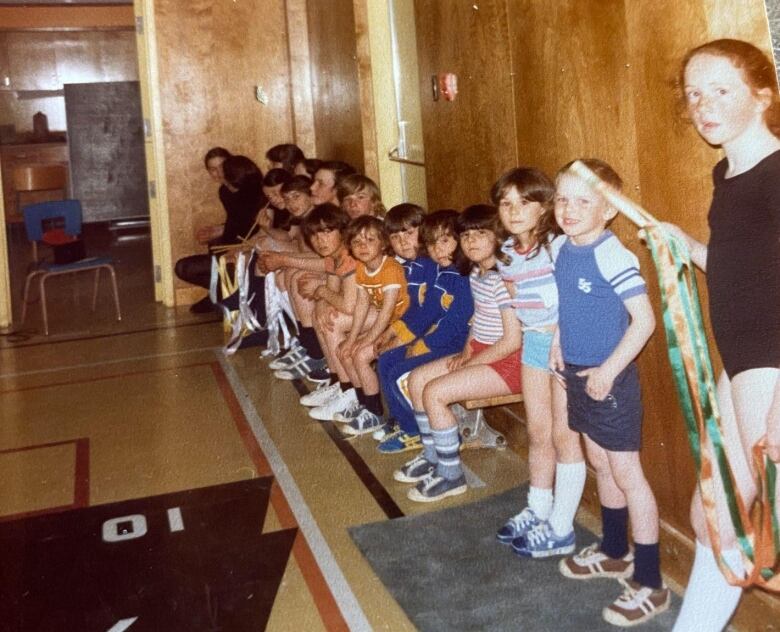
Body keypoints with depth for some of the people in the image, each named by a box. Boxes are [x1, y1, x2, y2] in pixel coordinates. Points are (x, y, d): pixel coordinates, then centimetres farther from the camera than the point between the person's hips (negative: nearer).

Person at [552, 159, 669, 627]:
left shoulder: (612, 255, -21)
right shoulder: (563, 249, 4)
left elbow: (644, 319, -23)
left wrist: (609, 370, -22)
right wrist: (558, 340, 7)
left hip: (609, 378, -8)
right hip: (577, 373, 8)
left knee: (626, 473, -1)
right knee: (600, 464, 20)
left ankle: (650, 584, 10)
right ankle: (614, 553, 38)